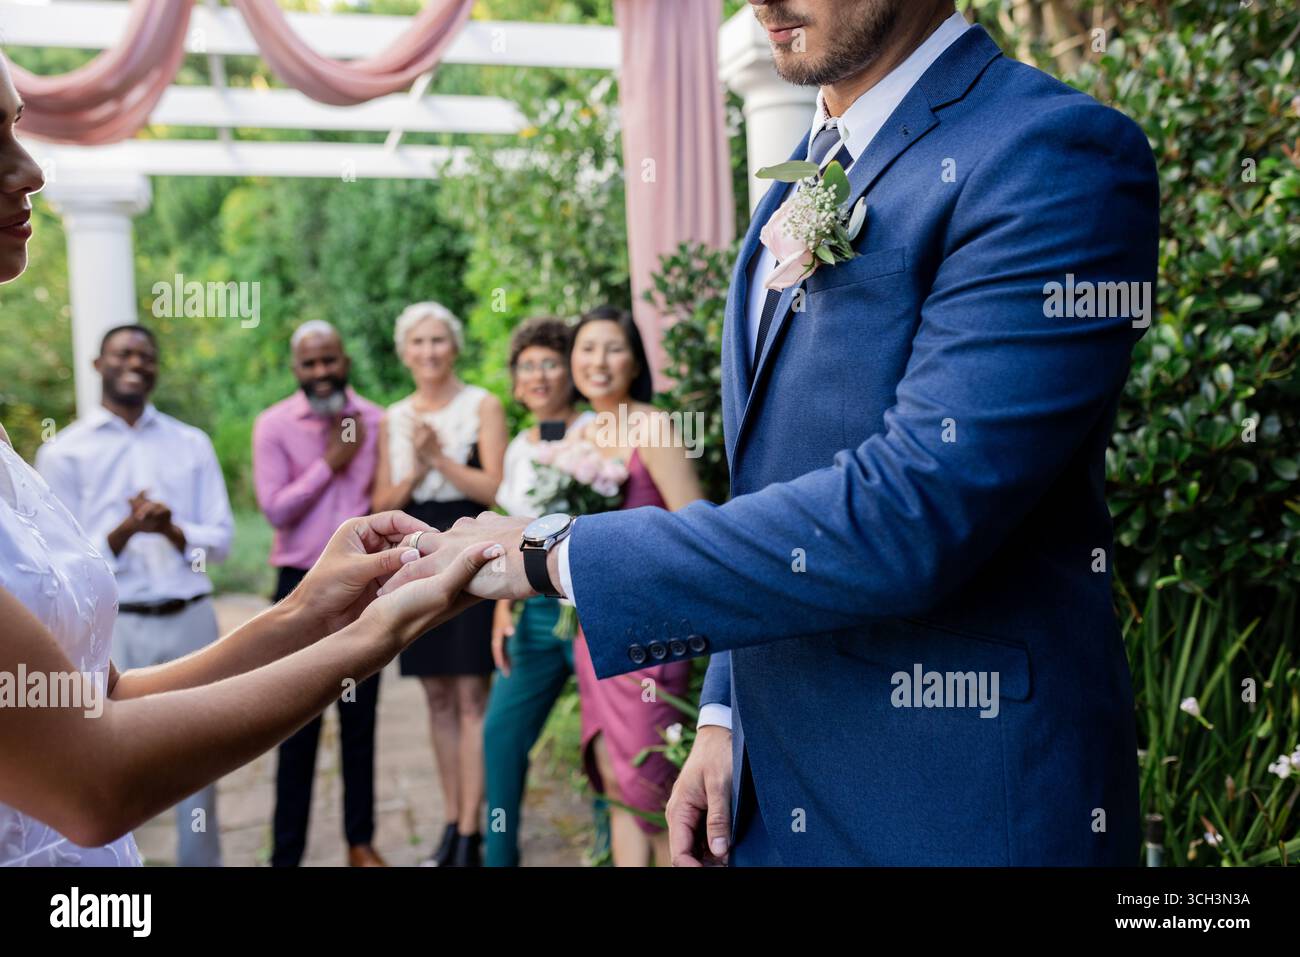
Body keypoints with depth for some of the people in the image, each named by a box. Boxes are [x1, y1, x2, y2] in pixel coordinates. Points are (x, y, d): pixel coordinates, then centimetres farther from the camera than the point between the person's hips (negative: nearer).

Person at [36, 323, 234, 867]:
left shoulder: (192, 444, 9)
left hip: (192, 621, 3)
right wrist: (124, 531, -18)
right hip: (113, 628, -2)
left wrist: (172, 529, -15)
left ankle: (202, 861, 24)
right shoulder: (63, 453, 1)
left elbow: (222, 540, 4)